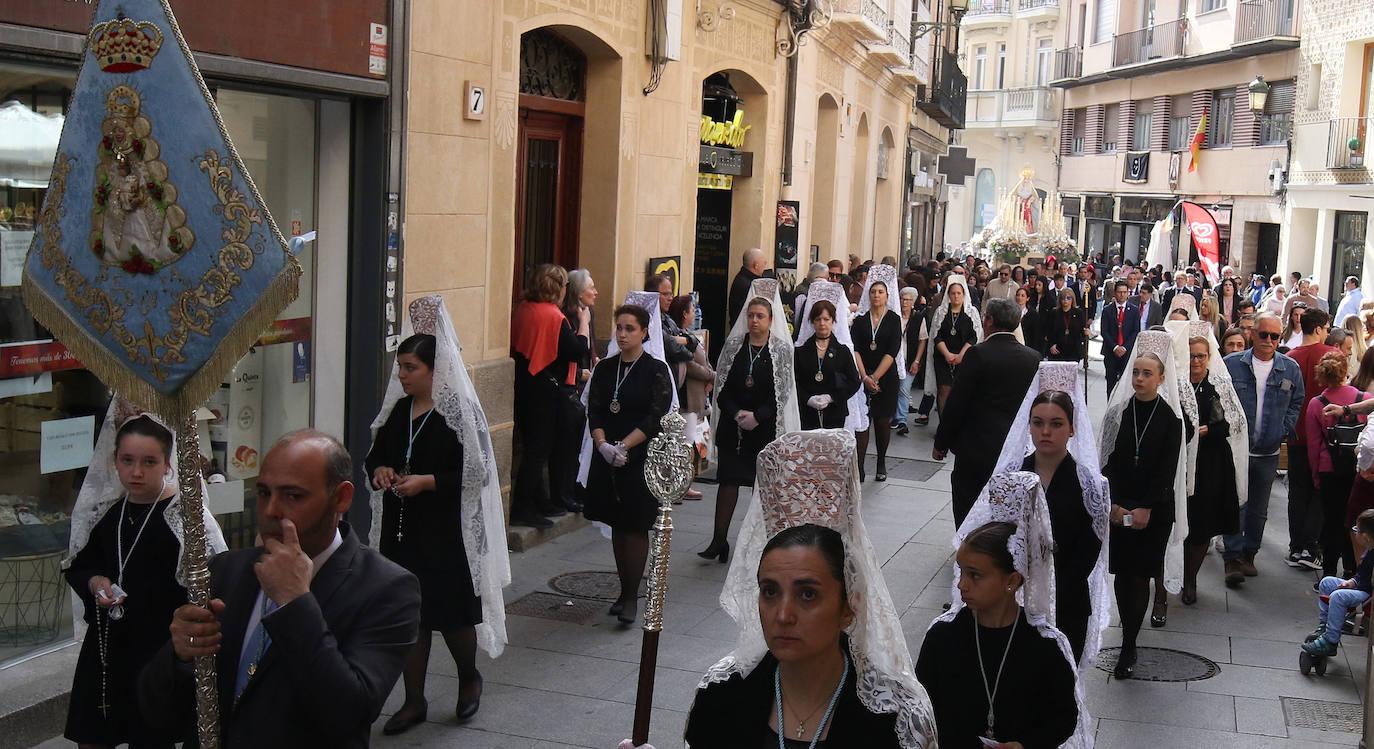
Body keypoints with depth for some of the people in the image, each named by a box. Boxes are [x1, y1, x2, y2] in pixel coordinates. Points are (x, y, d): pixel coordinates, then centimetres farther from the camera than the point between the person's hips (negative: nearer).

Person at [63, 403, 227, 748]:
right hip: (105, 645, 5)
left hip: (162, 652, -5)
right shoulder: (102, 510, 2)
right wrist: (93, 583, -6)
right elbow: (76, 565, 13)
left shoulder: (185, 514, -14)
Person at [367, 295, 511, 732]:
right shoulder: (397, 410, 6)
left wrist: (427, 481, -22)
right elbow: (375, 453, 17)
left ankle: (469, 679, 33)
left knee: (453, 613, 5)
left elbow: (477, 472, -14)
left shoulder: (460, 412, -11)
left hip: (447, 532, -5)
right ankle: (414, 701, 21)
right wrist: (378, 470, -6)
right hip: (400, 529, 5)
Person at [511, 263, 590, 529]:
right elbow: (579, 351, -17)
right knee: (538, 450, -2)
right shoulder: (553, 316, -17)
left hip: (523, 385, 8)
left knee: (533, 447, 16)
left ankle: (540, 503, 26)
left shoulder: (522, 310, 5)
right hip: (547, 390, -8)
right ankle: (522, 509, 0)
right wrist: (584, 322, -2)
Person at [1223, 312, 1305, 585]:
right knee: (1236, 504, -7)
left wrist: (1284, 430, 1)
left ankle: (1248, 554, 26)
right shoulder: (1232, 365, -4)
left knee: (1259, 509, 13)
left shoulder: (1290, 369, 3)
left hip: (1269, 451, 3)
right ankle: (1233, 558, -4)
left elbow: (1296, 403, 12)